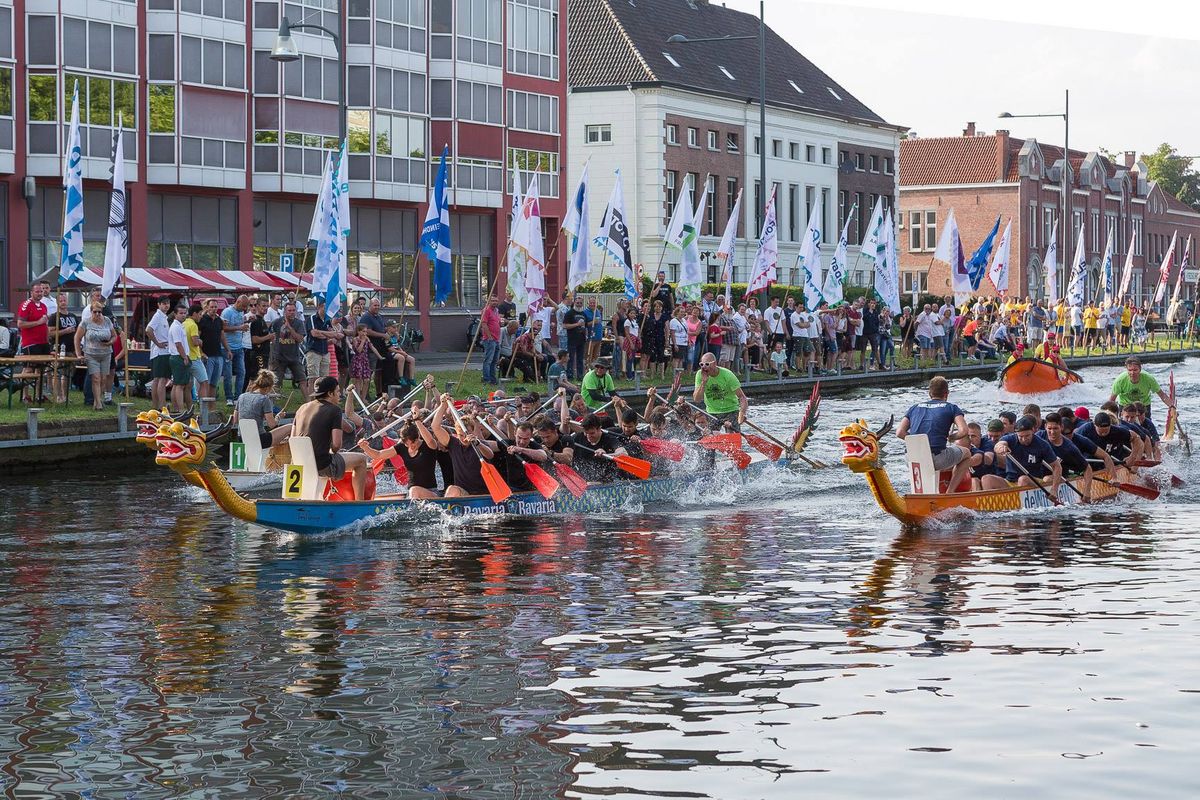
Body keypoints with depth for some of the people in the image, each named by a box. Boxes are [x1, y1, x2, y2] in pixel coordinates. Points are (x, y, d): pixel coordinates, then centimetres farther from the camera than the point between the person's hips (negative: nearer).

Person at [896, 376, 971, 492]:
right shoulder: (951, 408, 7)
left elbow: (900, 433, 7)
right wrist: (950, 437, 12)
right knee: (966, 453, 25)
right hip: (937, 459, -4)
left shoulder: (915, 408, 18)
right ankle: (950, 492, 14)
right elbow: (964, 431, -8)